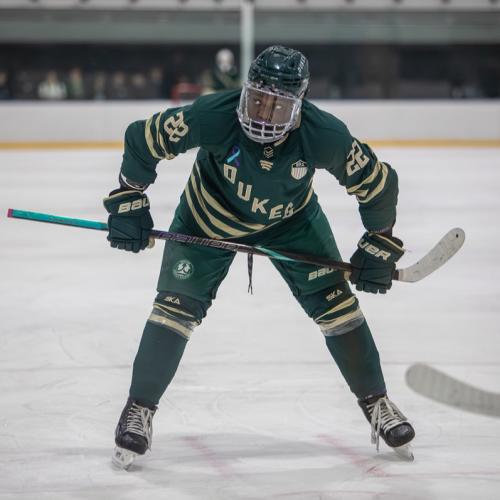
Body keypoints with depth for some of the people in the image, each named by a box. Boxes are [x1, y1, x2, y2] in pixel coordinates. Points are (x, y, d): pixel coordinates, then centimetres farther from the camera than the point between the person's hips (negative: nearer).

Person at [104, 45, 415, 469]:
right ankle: (139, 411, 6)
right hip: (210, 216, -1)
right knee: (177, 307, -8)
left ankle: (377, 405, 11)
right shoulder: (213, 116, -37)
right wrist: (130, 201, -18)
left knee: (336, 302, -5)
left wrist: (380, 247, -13)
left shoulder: (324, 134, -33)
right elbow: (143, 139, -22)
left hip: (291, 218, 1)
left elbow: (377, 183, -17)